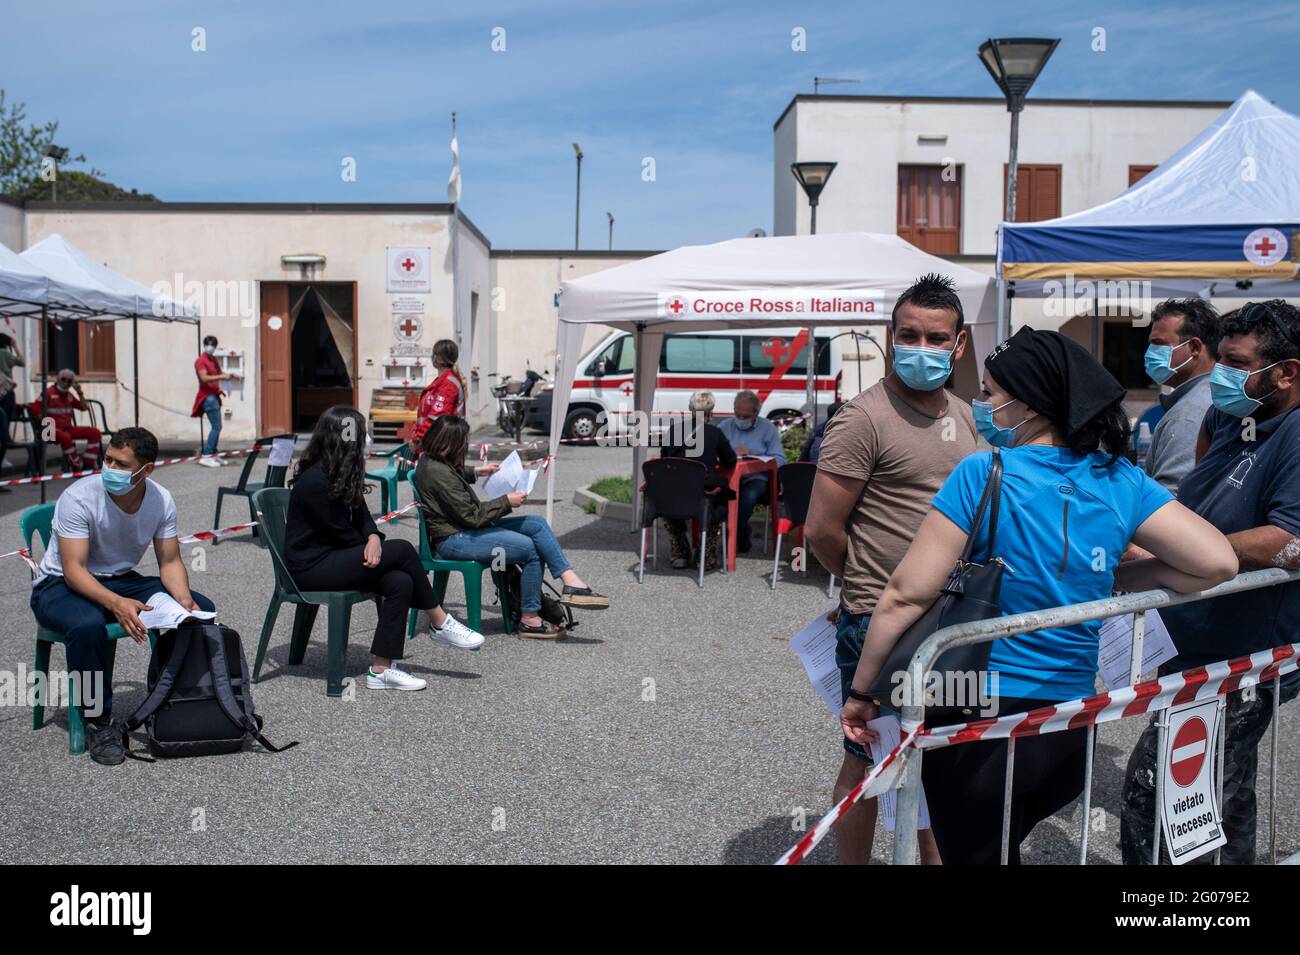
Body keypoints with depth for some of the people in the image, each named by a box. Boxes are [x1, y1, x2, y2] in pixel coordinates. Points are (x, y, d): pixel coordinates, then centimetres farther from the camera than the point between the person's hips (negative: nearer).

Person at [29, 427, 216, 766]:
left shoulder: (160, 500, -9)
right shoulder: (78, 497, -24)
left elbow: (170, 562, -3)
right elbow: (74, 570, -28)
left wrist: (184, 599, -25)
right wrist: (116, 604, -45)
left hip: (121, 581, 5)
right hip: (61, 585, -5)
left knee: (201, 610, -14)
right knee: (87, 626, -40)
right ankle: (98, 724, -20)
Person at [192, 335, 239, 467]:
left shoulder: (214, 360, 17)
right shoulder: (201, 361, -10)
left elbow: (220, 374, 24)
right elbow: (204, 378, -23)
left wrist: (229, 375, 4)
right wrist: (222, 376, -28)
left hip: (214, 395, 9)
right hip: (207, 396, -9)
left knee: (216, 427, 11)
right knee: (216, 427, -15)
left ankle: (212, 455, 17)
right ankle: (206, 456, -16)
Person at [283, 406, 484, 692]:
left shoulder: (343, 475, 10)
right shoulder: (314, 481, -19)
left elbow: (362, 517, 7)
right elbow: (340, 533, -15)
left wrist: (374, 538, -14)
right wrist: (370, 549, 0)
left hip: (331, 558, 9)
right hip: (309, 569, -9)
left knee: (400, 582, -15)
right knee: (402, 550, -18)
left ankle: (381, 669, -16)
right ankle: (439, 623, -2)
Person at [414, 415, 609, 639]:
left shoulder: (433, 461, 9)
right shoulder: (437, 473, -22)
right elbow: (472, 515, -21)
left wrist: (475, 472, 32)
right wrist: (507, 501, -13)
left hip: (465, 528, 11)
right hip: (452, 541, -11)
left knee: (537, 524, -1)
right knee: (530, 548, -19)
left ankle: (571, 581, -9)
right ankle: (529, 620, -9)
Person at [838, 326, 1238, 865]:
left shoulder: (982, 475, -15)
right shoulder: (1121, 481, -2)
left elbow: (907, 595, -16)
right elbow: (1218, 562, -5)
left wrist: (860, 692, -6)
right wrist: (1118, 580, 7)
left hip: (980, 718, -5)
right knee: (1001, 845, 29)